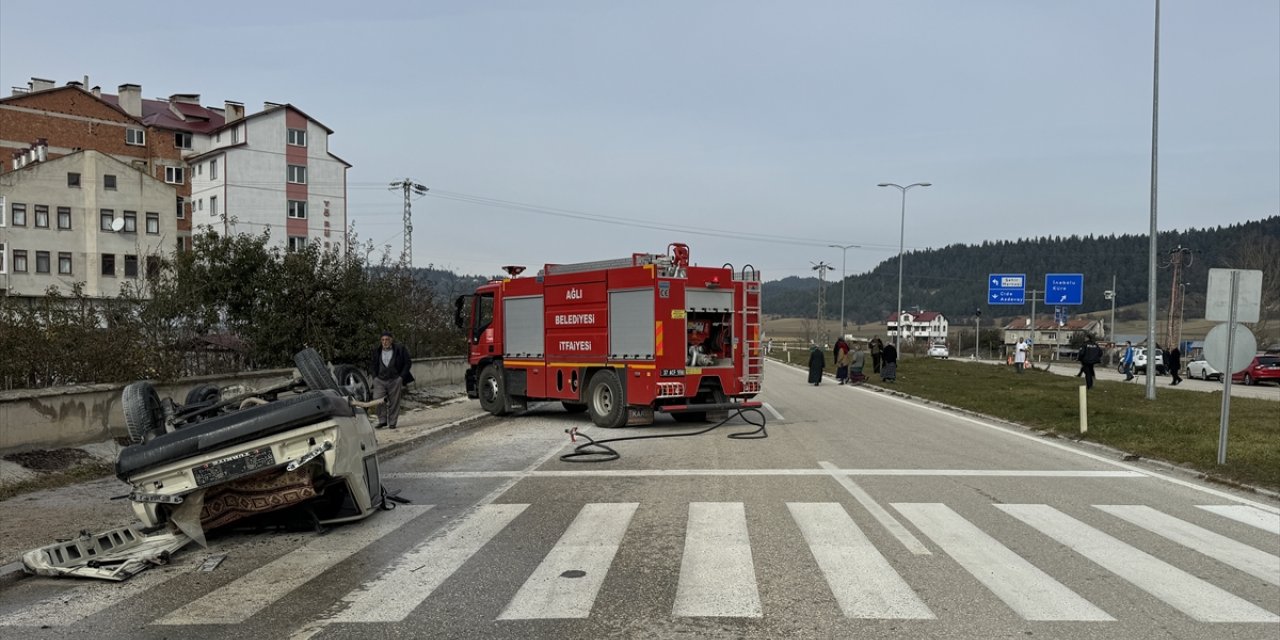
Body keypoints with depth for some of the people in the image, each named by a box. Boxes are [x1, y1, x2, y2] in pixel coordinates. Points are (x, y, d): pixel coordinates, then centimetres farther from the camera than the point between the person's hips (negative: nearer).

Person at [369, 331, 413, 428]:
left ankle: (392, 423, 9)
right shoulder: (376, 351, 8)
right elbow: (372, 364, 19)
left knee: (394, 402, 0)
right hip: (380, 380, 2)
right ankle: (382, 421, 1)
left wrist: (401, 377, -3)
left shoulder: (400, 349, -1)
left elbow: (408, 363, 4)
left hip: (395, 380, -2)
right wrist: (374, 376, 5)